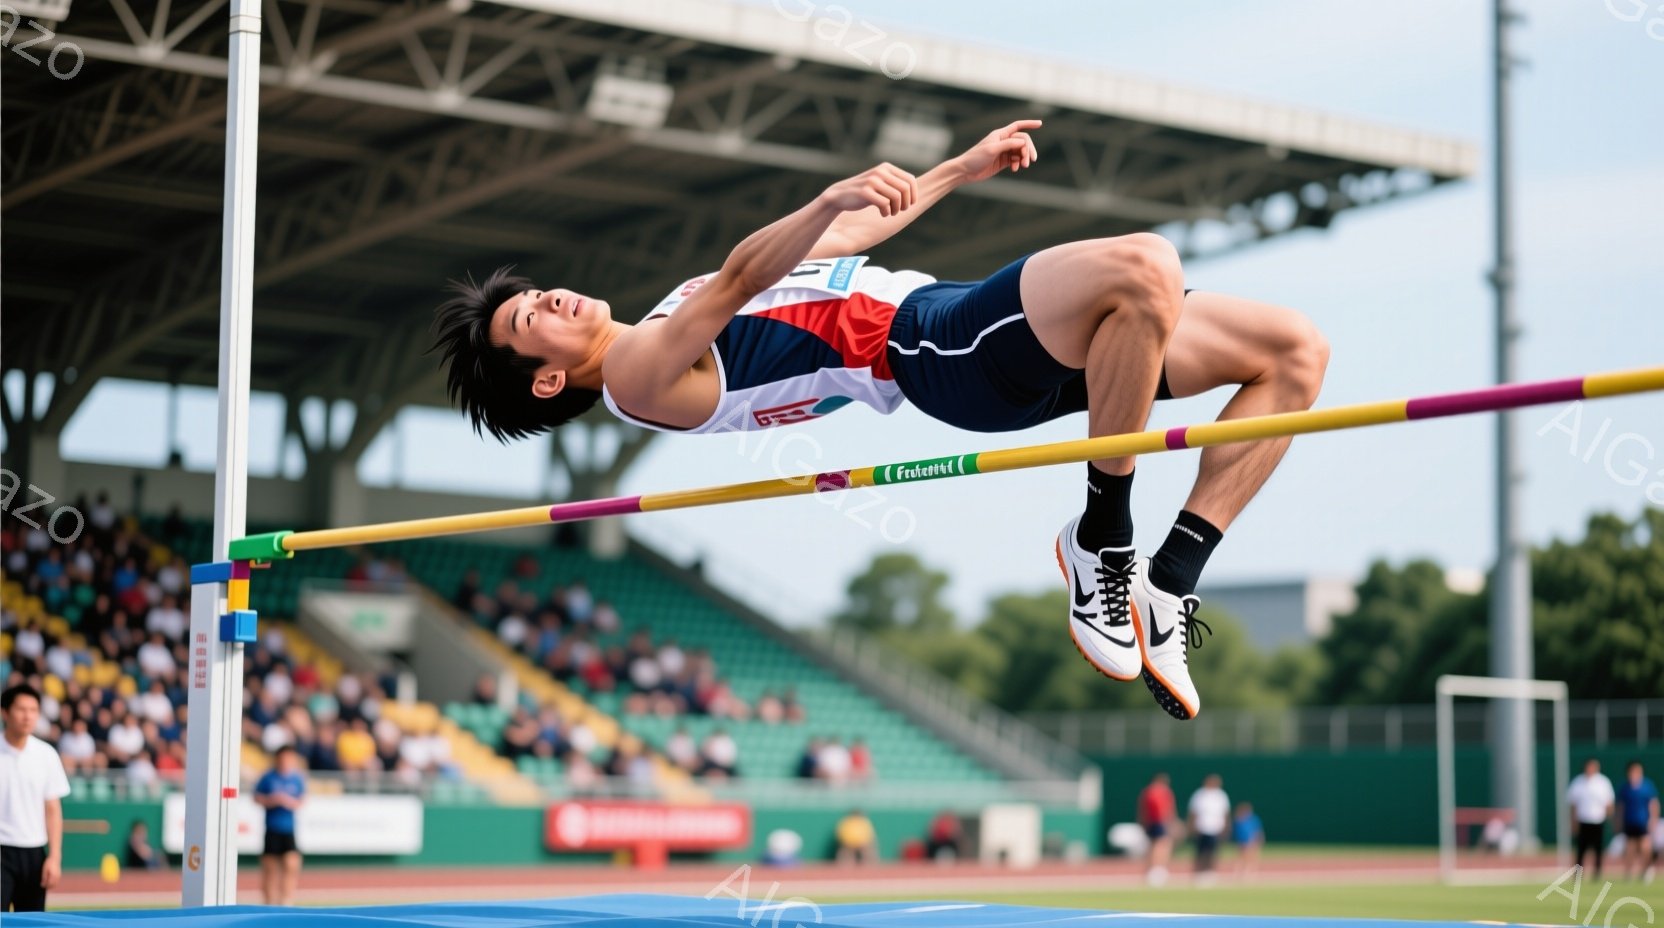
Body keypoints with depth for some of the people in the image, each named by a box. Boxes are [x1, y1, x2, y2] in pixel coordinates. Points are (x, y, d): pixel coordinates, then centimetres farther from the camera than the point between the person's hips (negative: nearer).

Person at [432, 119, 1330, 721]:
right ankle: (1101, 541, -20)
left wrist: (965, 166, 33)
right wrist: (832, 198, -34)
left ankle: (1165, 590, -4)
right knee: (1143, 268, -36)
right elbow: (739, 281, -18)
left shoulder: (681, 311, 28)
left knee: (1293, 350, 0)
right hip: (941, 351, -9)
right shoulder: (635, 371, 0)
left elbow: (840, 241, 34)